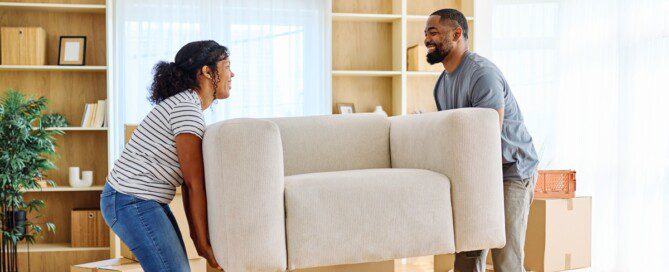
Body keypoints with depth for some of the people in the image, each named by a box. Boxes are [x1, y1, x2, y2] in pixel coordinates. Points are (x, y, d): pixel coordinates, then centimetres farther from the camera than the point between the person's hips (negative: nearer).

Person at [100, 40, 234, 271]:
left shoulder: (186, 106, 13)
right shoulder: (187, 109, -18)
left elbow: (187, 182, 10)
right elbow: (194, 184, -19)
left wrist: (196, 233, 6)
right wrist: (204, 242, -15)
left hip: (149, 201, 10)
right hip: (132, 201, -10)